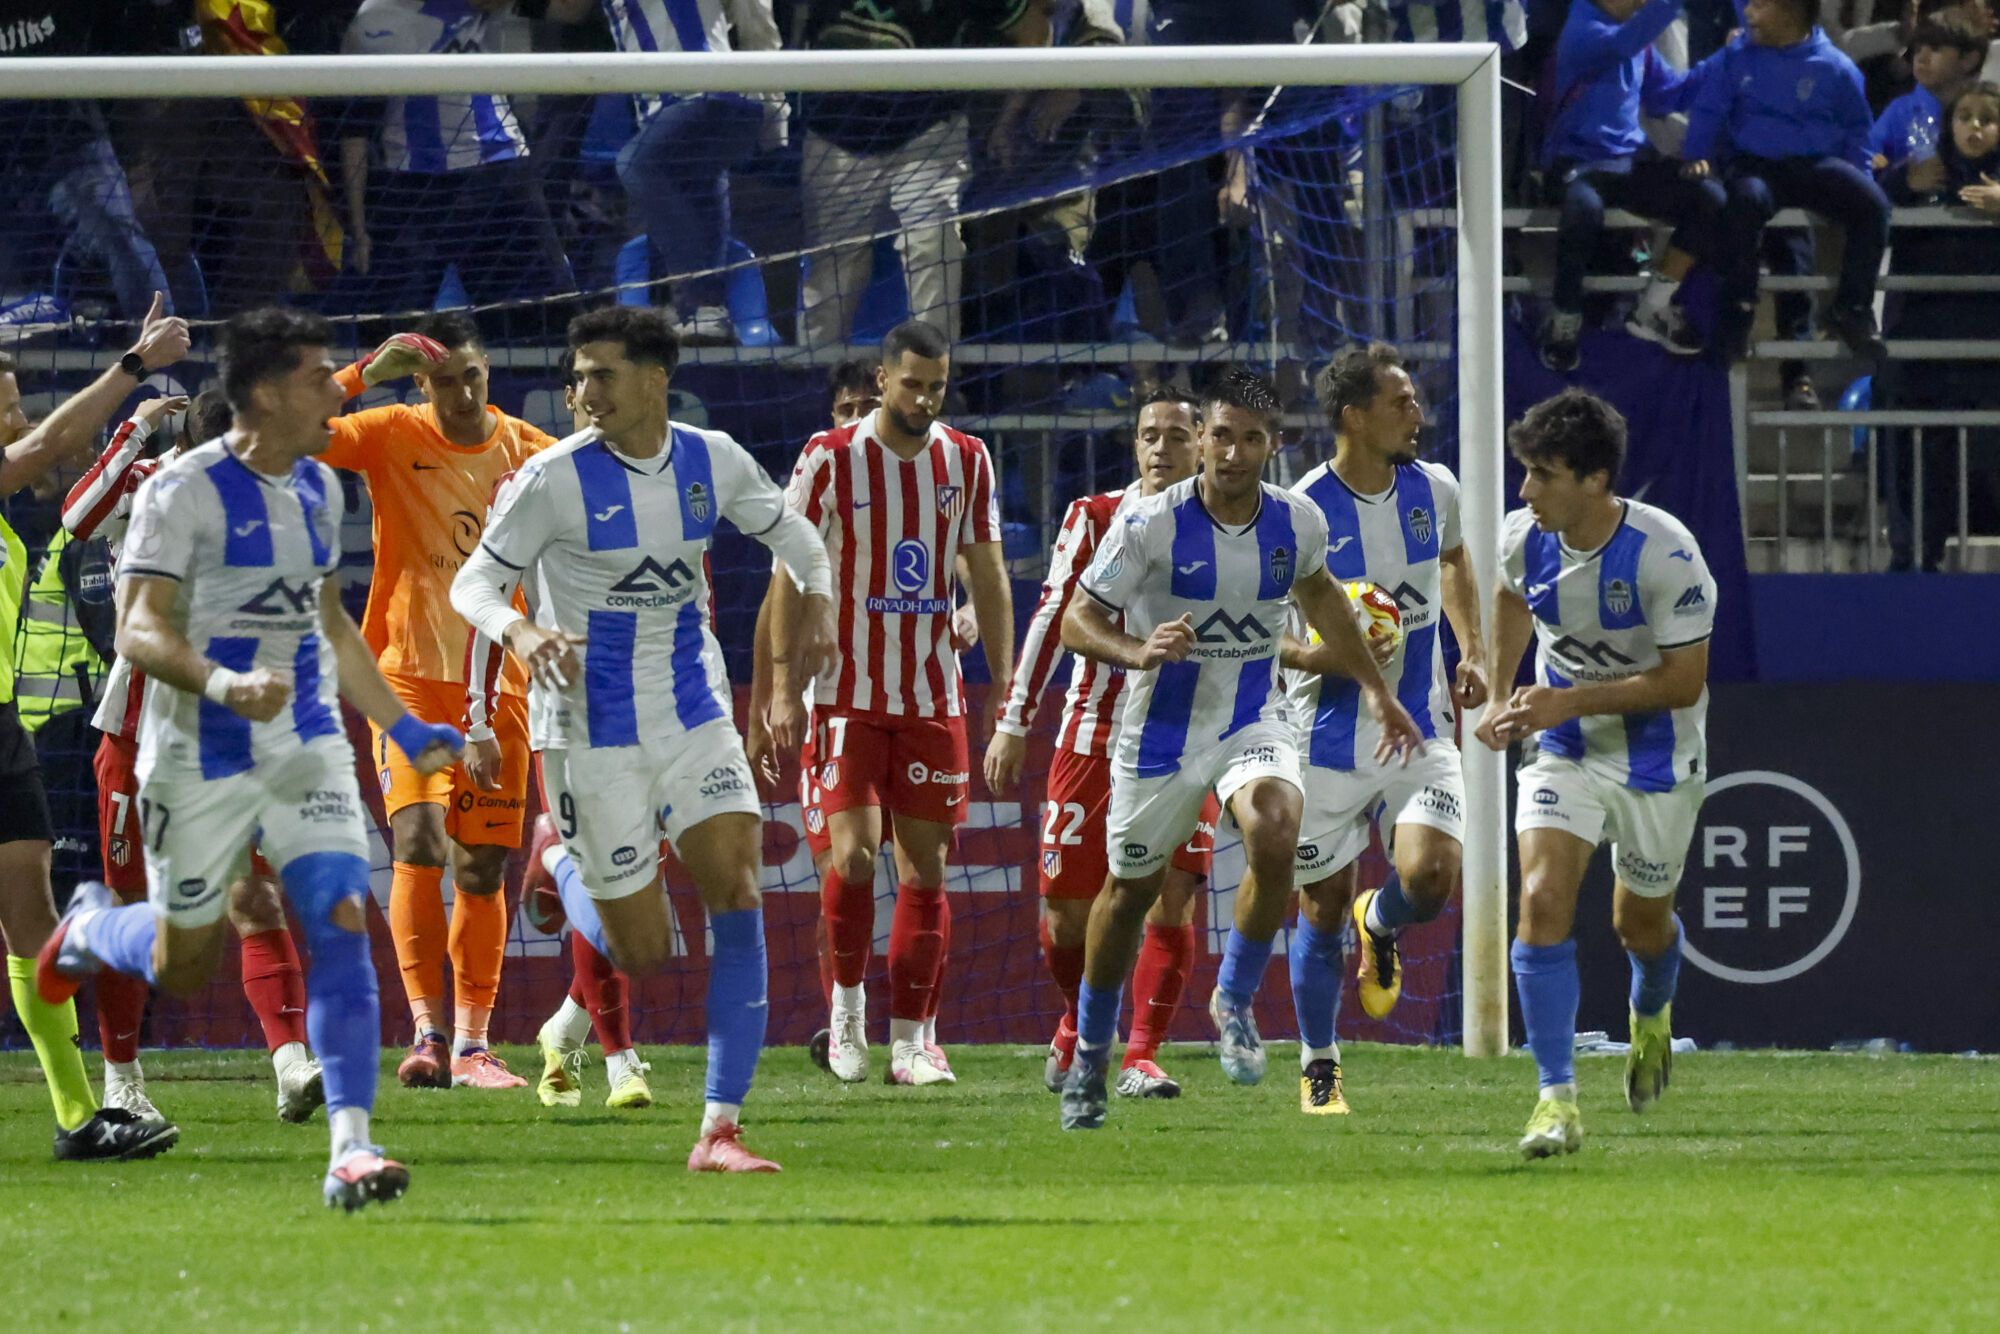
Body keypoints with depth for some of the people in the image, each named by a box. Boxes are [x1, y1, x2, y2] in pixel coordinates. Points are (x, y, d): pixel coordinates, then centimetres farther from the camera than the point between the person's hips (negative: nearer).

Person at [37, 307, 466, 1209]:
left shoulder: (318, 489, 10)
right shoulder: (184, 491, -13)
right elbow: (138, 631, -18)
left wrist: (405, 729, 19)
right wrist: (223, 684, -35)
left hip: (308, 747, 5)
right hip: (200, 757, -5)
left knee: (341, 921, -15)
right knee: (183, 964, 7)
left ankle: (349, 1149, -18)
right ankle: (91, 925, 42)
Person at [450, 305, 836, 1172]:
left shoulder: (713, 462, -1)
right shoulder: (556, 479, -13)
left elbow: (787, 531, 17)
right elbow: (474, 583, -8)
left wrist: (818, 596, -3)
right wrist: (517, 631, -31)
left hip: (695, 715, 3)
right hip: (593, 733, -3)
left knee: (738, 894, -14)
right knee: (645, 954, -1)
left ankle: (720, 1131, -12)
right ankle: (565, 869, 35)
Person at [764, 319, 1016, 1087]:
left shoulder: (966, 462, 6)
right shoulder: (831, 460, -5)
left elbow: (987, 577, 12)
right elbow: (791, 576, -3)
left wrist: (1003, 686, 8)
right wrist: (784, 686, -9)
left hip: (934, 698, 3)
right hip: (847, 694, -3)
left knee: (926, 867, 2)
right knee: (854, 852, -15)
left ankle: (912, 1039, 6)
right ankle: (847, 1002, 5)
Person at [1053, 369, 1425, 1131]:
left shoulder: (1297, 523, -7)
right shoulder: (1151, 524, -18)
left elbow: (1316, 591, 17)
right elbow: (1077, 621, -14)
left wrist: (1375, 690, 22)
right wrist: (1137, 652, -36)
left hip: (1253, 721, 1)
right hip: (1162, 727, -1)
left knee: (1275, 835, -28)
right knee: (1132, 889, 10)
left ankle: (1235, 1000, -4)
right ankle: (1089, 1060, 32)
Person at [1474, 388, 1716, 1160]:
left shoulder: (1665, 554, -27)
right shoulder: (1524, 537, -11)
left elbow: (1684, 682, -23)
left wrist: (1571, 701, -27)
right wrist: (1500, 697, 10)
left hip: (1655, 756, -3)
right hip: (1562, 748, 3)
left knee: (1641, 924, 14)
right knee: (1542, 900, -18)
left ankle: (1652, 1015, 53)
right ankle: (1557, 1100, -18)